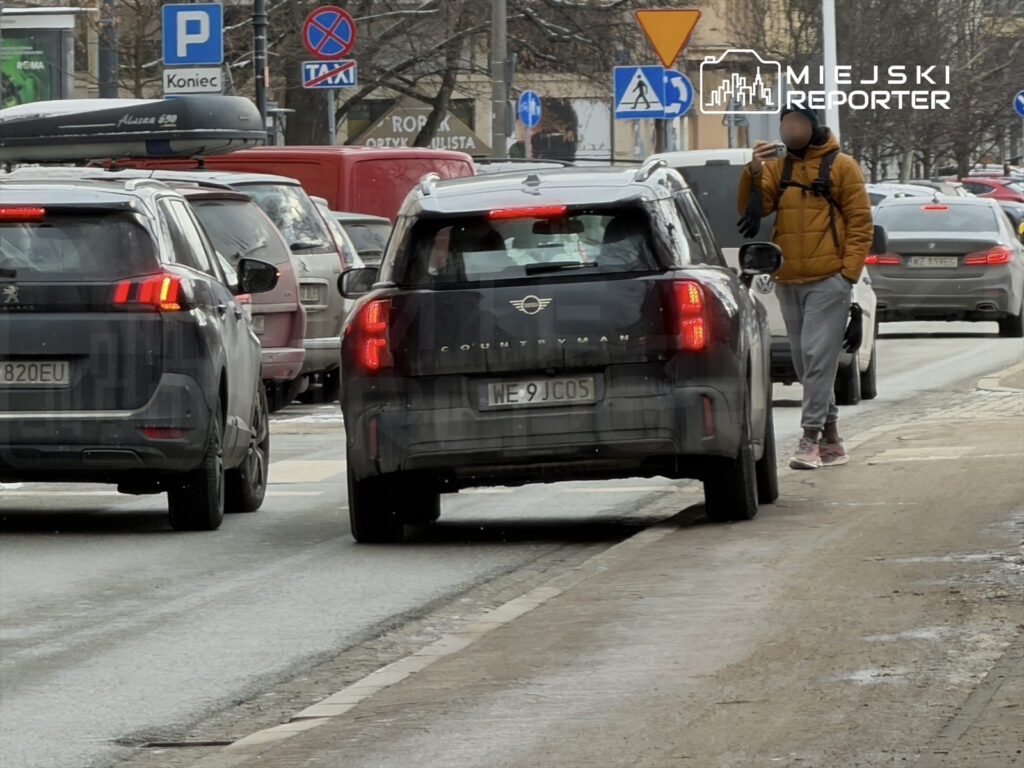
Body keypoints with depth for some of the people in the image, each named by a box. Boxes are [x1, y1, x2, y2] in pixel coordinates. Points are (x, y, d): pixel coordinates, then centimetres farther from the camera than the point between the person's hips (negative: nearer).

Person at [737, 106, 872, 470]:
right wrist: (753, 173, -16)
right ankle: (831, 441, 16)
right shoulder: (778, 168, 13)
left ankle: (811, 438, -15)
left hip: (828, 280, -6)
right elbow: (753, 208, 2)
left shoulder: (841, 166, -1)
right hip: (789, 281, 6)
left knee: (818, 357, -14)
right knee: (804, 362, 9)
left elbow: (860, 222, -2)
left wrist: (849, 271, -11)